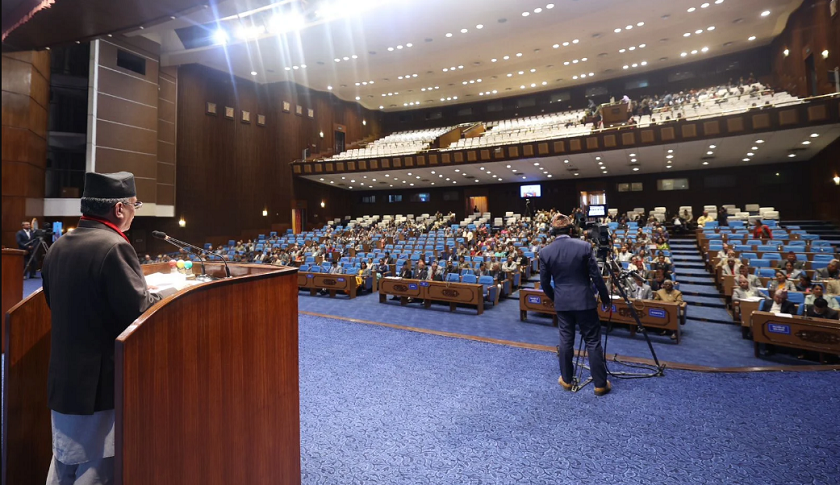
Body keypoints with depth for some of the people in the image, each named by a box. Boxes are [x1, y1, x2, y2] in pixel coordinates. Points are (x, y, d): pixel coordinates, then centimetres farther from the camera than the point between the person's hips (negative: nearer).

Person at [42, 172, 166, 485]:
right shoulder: (114, 247, -21)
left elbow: (57, 304, 14)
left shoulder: (57, 247, 5)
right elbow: (139, 312, -23)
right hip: (102, 382, -8)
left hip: (63, 377, 8)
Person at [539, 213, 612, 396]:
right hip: (584, 300, -2)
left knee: (565, 340, 14)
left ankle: (566, 380, 25)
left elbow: (544, 282, 0)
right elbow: (596, 276, -7)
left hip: (562, 302, 2)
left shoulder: (545, 252, -6)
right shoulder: (584, 246, -11)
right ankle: (600, 384, 18)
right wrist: (605, 297, 8)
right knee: (593, 341, 8)